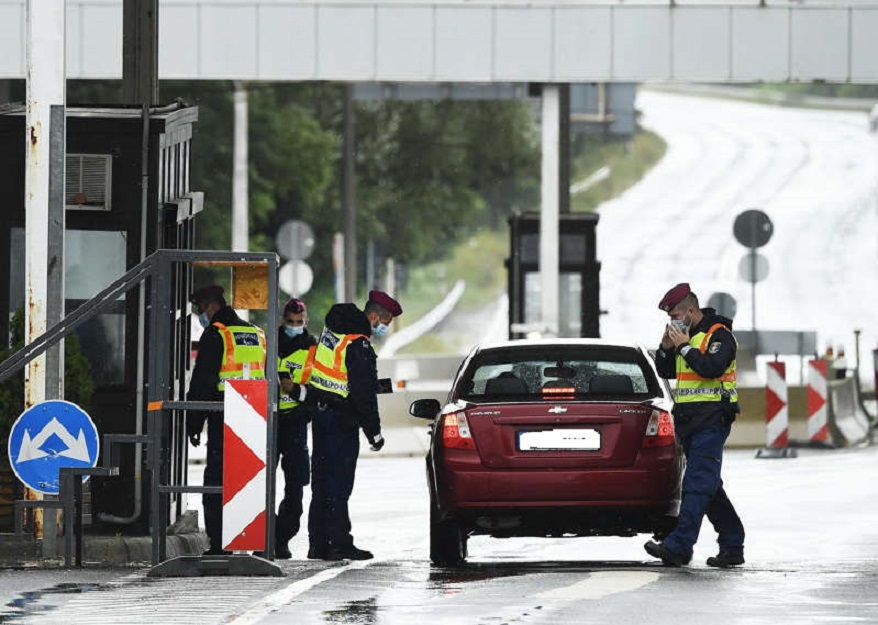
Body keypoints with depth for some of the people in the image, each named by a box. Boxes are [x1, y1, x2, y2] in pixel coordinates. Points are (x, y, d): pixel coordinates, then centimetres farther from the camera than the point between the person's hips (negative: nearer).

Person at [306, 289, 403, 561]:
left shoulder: (332, 331, 10)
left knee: (321, 481, 11)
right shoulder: (358, 346, -19)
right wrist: (374, 432, -12)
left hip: (320, 414, 9)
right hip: (342, 420, -9)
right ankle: (340, 543, -6)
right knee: (339, 483, -6)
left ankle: (318, 544, 13)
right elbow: (364, 393, -18)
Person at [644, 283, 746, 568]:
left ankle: (678, 546, -23)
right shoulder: (686, 335, 18)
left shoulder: (719, 335, -8)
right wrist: (667, 347, 4)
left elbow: (712, 368, -23)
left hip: (712, 419, -10)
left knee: (697, 483, -14)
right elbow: (665, 371, 21)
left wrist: (685, 347, -15)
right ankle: (733, 547, 14)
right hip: (689, 421, 10)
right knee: (709, 486, 10)